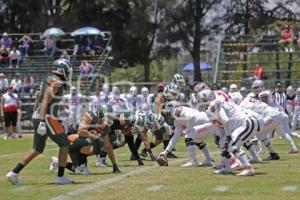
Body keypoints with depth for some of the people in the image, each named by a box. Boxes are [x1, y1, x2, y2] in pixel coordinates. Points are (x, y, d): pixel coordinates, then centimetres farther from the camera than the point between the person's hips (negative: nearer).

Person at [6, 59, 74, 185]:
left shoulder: (49, 80, 16)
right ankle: (60, 177, 4)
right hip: (46, 118, -9)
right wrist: (43, 122, -26)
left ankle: (14, 173, 10)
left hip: (38, 117, 9)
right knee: (64, 144, 1)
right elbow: (45, 102, -21)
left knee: (37, 150, 15)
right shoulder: (56, 82, -13)